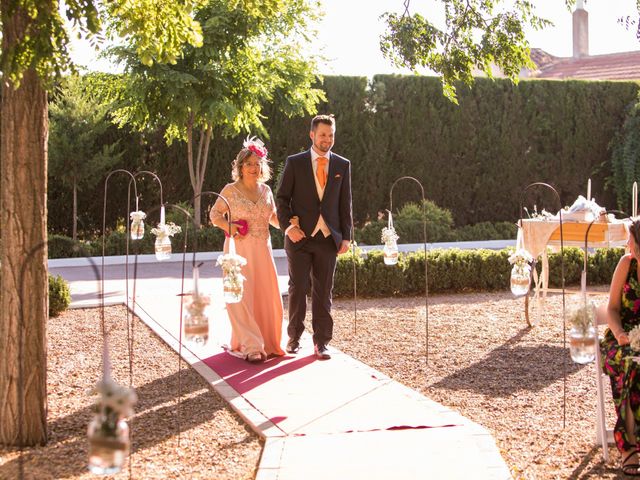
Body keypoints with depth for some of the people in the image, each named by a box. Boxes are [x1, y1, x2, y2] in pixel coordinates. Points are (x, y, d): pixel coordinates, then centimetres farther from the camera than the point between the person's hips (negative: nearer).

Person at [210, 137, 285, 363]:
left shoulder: (266, 190, 10)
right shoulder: (230, 190, -2)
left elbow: (274, 218, 20)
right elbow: (215, 215, 3)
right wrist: (229, 227, -15)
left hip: (262, 251, 4)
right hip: (239, 249, -4)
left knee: (266, 296, 5)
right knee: (241, 297, -6)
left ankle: (267, 343, 20)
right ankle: (250, 346, -1)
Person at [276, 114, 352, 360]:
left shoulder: (343, 165, 8)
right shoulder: (295, 163, 2)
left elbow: (345, 204, 8)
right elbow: (282, 198, 3)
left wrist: (346, 237, 3)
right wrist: (288, 226, -10)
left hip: (328, 238, 1)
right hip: (300, 237, -1)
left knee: (323, 292, 4)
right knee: (297, 289, 3)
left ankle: (321, 342, 11)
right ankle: (294, 337, 17)